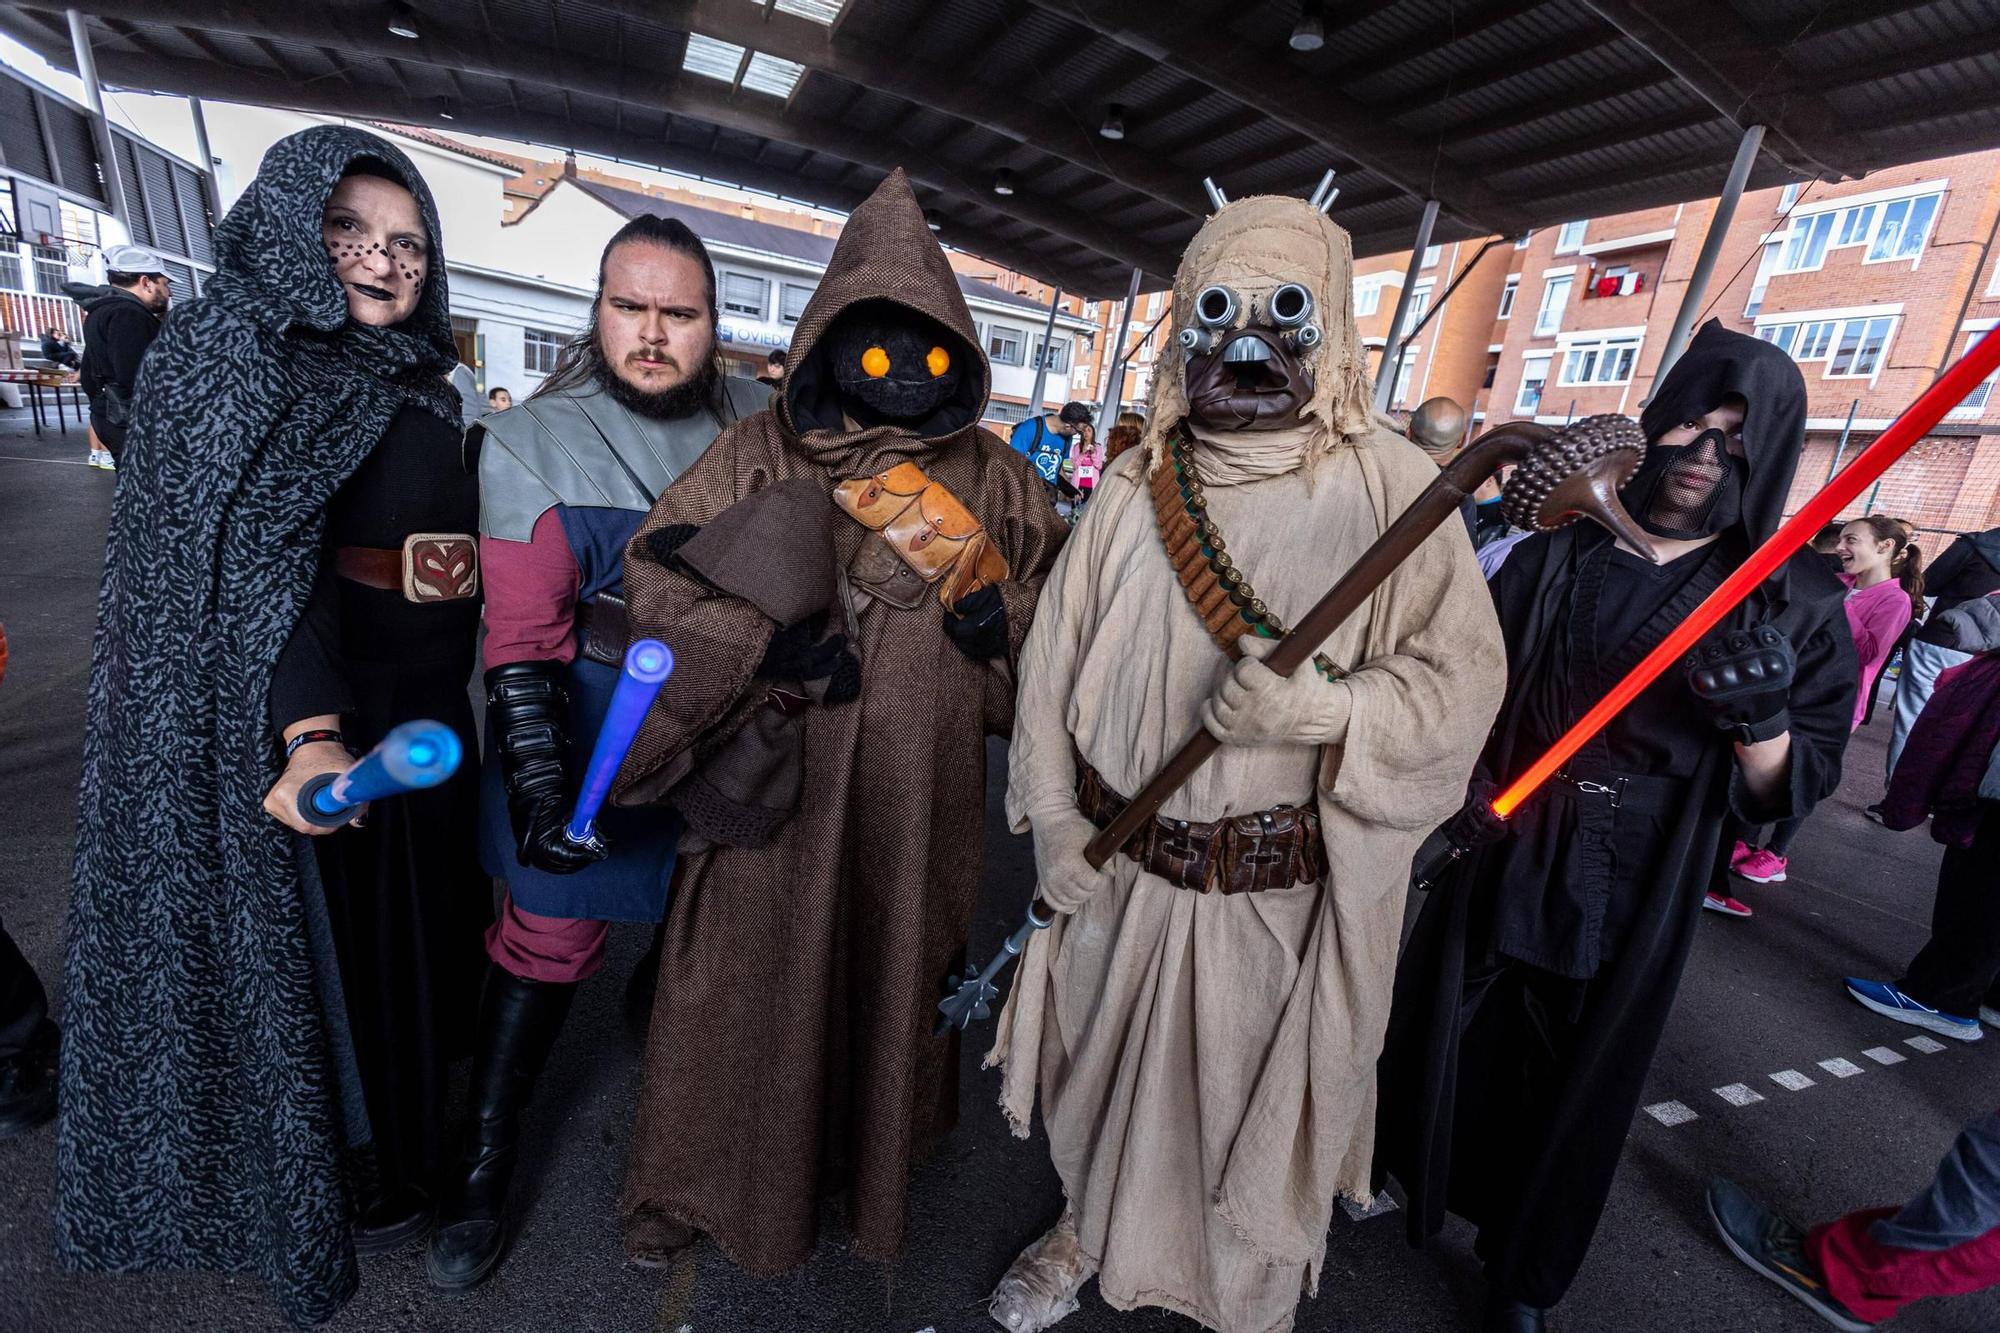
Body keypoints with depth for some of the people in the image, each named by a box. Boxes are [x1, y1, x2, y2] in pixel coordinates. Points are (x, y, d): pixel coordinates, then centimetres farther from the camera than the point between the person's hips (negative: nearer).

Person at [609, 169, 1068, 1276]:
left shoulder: (988, 477, 3)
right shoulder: (753, 457, -2)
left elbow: (1051, 629, 4)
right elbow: (655, 577, -3)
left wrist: (977, 577, -14)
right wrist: (768, 649, -15)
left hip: (915, 803, 2)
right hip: (771, 795, -1)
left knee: (892, 973, 18)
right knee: (752, 982, 14)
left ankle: (873, 1160, 48)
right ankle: (694, 1181, 44)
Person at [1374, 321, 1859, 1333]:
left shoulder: (1795, 604, -4)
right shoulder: (1556, 555, -1)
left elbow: (1788, 792, -5)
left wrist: (1761, 717, -24)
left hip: (1635, 899, 0)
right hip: (1500, 861, 1)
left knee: (1575, 1087, 16)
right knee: (1448, 1040, 15)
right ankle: (1404, 1174, 45)